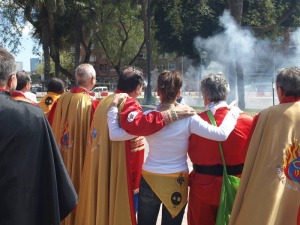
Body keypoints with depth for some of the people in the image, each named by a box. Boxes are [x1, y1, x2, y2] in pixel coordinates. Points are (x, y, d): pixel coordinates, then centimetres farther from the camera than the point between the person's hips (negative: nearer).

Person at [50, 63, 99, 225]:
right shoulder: (92, 103, -17)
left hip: (62, 156, 5)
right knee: (80, 190, 9)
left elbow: (52, 128, 6)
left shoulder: (62, 99, -3)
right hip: (82, 156, -5)